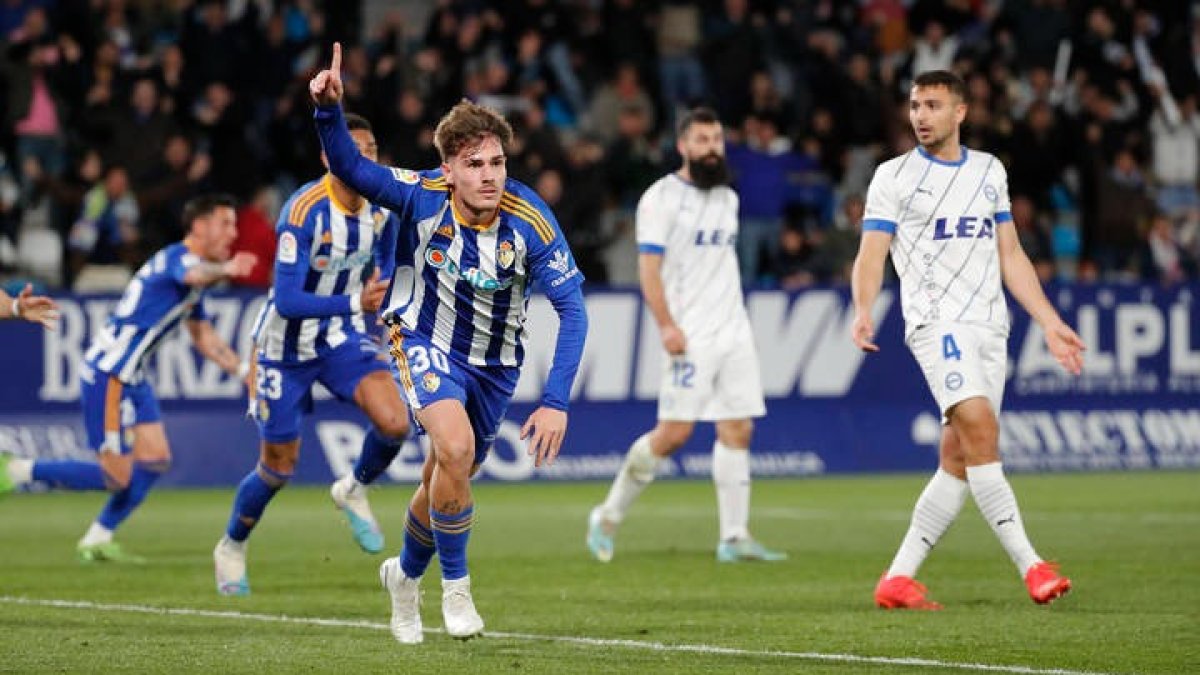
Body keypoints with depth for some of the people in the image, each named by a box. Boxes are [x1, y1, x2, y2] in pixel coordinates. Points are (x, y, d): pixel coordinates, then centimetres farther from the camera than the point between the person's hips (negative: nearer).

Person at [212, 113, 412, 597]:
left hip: (341, 337, 5)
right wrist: (354, 303, -39)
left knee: (394, 423, -20)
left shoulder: (382, 204, -8)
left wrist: (383, 285, -4)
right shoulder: (304, 212, -28)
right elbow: (287, 302, -33)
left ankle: (353, 491, 11)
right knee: (278, 468, 6)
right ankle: (231, 548, 34)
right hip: (286, 347, -4)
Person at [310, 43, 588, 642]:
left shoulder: (531, 222, -24)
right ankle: (455, 586, -9)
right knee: (455, 449, -29)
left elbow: (572, 310, -23)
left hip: (496, 359, 2)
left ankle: (405, 573, 47)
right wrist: (328, 109, -42)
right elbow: (350, 169, -22)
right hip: (427, 341, -2)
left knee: (446, 479, 16)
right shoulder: (423, 195, -22)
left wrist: (555, 402, -31)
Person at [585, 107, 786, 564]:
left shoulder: (727, 198, 17)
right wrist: (666, 324, -20)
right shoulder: (662, 197, -6)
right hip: (690, 335, -7)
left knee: (737, 430, 0)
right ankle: (609, 515, 5)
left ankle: (735, 538, 1)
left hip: (734, 332, 7)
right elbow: (649, 267, -11)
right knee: (674, 431, -11)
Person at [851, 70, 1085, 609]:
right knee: (979, 426, -23)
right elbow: (871, 254, -5)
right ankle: (1030, 564, -26)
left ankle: (897, 580, 6)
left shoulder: (989, 171, 16)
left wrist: (1048, 322, 16)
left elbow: (1010, 255, 21)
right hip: (936, 319, -5)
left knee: (957, 460, 0)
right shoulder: (894, 176, 2)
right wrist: (863, 312, -24)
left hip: (989, 325, 5)